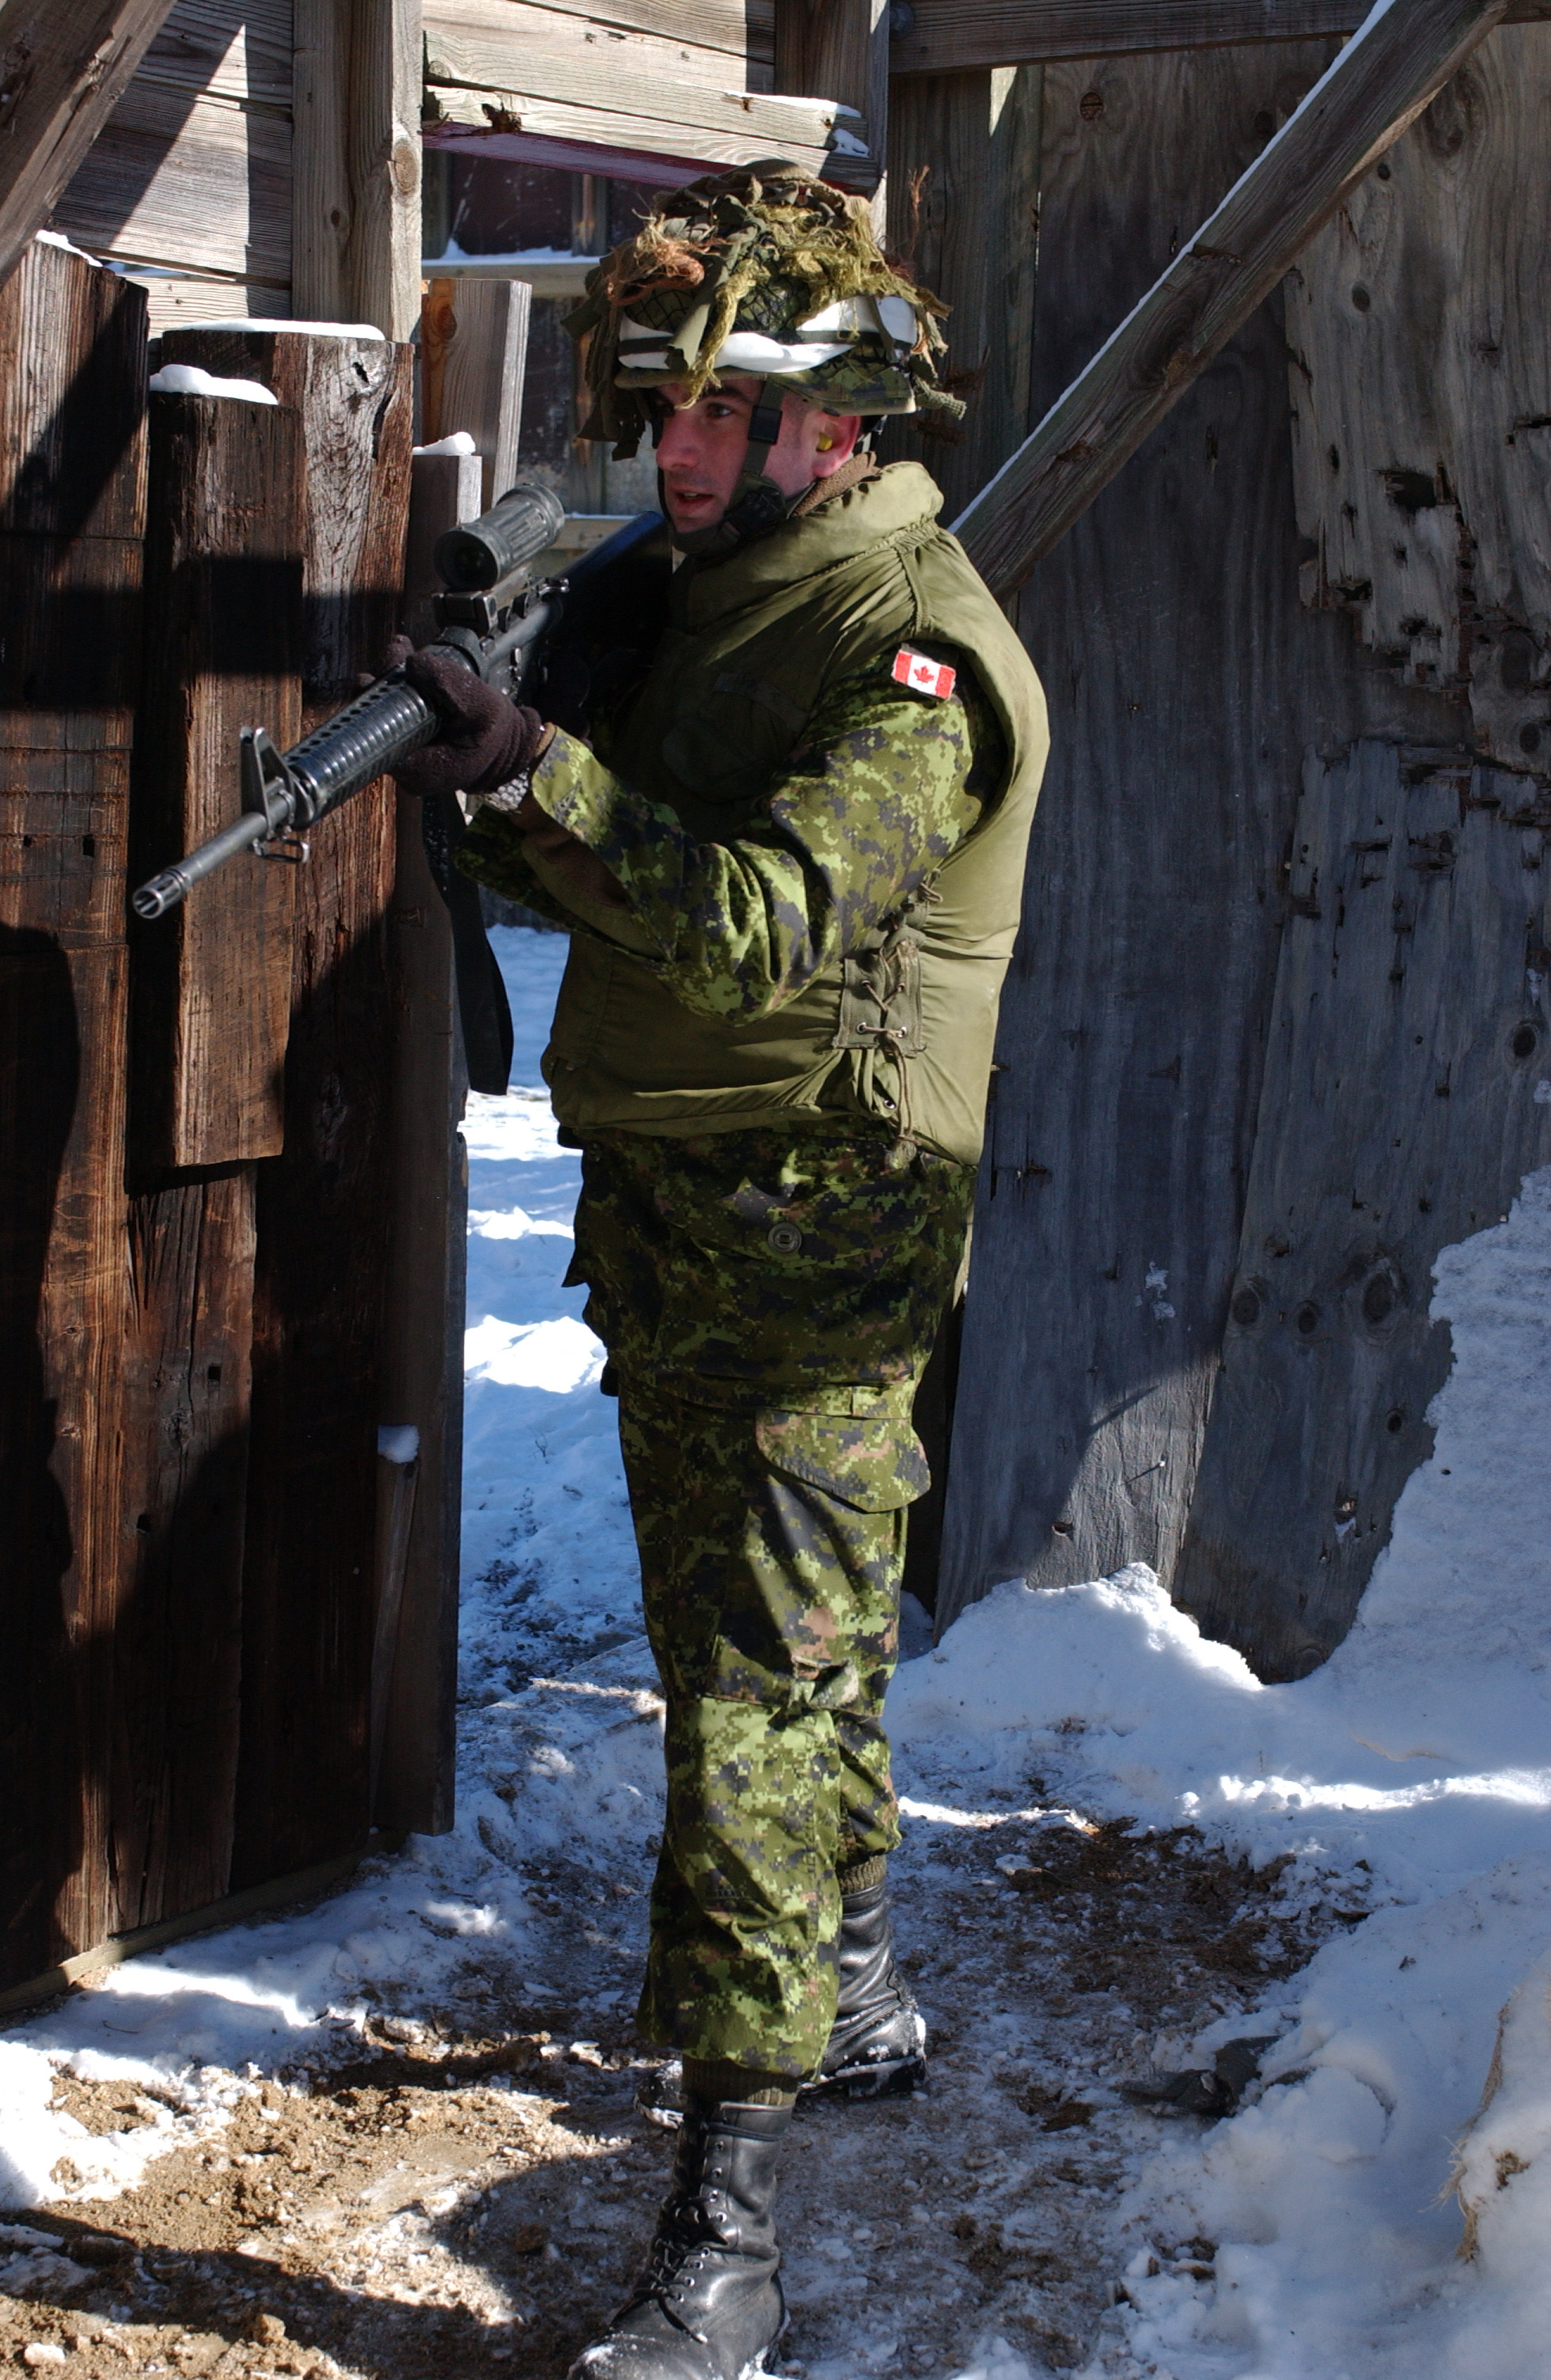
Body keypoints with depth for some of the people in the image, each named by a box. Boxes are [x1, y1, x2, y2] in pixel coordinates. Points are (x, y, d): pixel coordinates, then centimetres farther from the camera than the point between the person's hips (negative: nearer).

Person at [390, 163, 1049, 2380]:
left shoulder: (912, 641, -16)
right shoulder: (717, 594, 13)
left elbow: (774, 926, -28)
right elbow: (634, 874, 17)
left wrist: (539, 774, -34)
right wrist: (507, 798, 0)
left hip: (807, 1240, -9)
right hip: (676, 1217, 9)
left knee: (766, 1693, -9)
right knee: (757, 1653, 21)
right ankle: (854, 1993, 42)